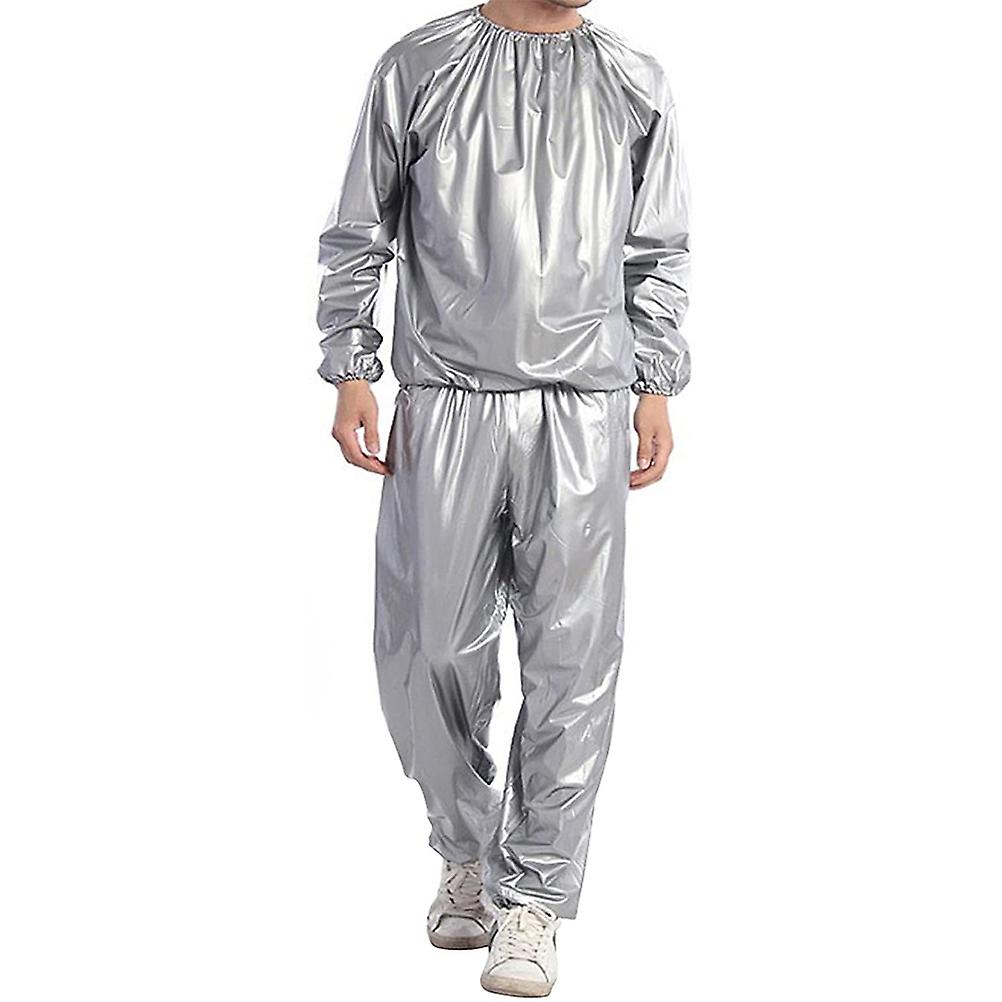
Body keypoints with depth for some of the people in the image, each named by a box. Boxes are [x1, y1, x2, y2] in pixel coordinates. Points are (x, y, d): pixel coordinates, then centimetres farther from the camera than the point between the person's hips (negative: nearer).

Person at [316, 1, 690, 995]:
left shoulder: (635, 84, 11)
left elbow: (659, 254, 15)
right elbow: (357, 238, 8)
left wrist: (656, 387, 9)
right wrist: (350, 372, 1)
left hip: (582, 409, 1)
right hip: (445, 404, -1)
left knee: (571, 656, -2)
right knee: (430, 650, 3)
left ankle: (532, 896, 10)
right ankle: (468, 851, 26)